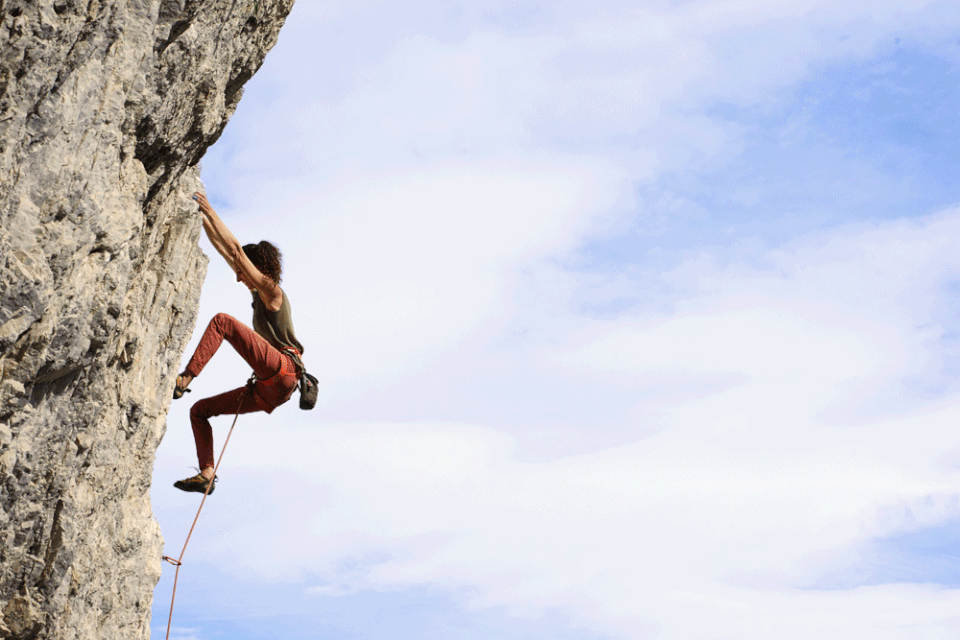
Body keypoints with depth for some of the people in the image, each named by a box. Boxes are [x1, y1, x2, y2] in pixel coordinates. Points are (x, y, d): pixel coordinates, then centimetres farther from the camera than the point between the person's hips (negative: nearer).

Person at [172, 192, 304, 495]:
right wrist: (203, 217, 22)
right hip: (268, 392, 10)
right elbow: (223, 249, 24)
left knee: (222, 321, -21)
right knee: (200, 410, 9)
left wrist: (210, 211, -4)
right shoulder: (259, 291, 25)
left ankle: (184, 379, -28)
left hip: (282, 370, -10)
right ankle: (206, 474, -1)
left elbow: (235, 250, -7)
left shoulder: (272, 290, 1)